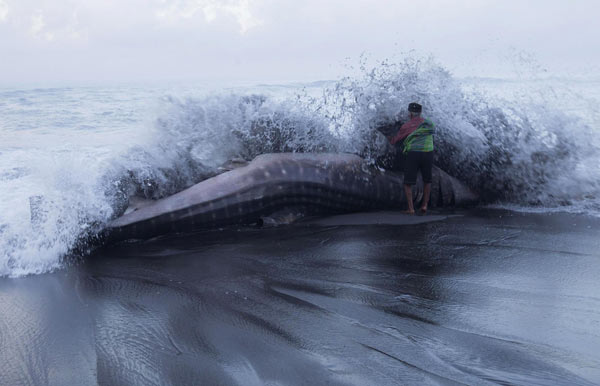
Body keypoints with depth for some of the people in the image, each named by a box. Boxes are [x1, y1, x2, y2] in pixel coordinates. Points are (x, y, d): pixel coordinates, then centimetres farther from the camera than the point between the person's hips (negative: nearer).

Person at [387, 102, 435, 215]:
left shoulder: (406, 126, 1)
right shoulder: (429, 124, 11)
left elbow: (394, 140, 9)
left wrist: (389, 138, 33)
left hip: (412, 154, -3)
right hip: (428, 153, 3)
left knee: (408, 183, 6)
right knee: (427, 181, 21)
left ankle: (411, 208, -1)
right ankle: (424, 205, 13)